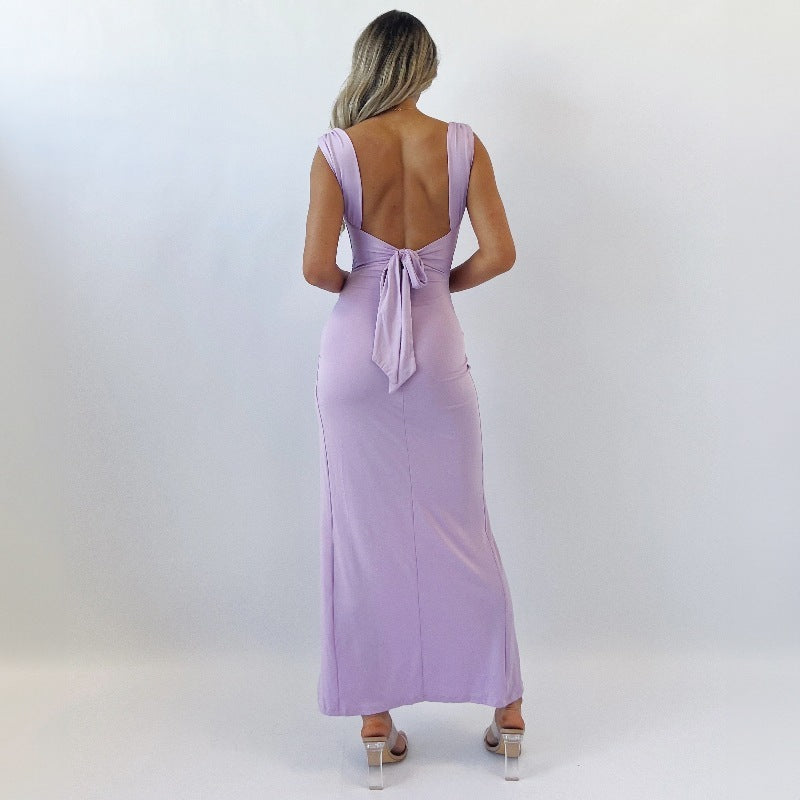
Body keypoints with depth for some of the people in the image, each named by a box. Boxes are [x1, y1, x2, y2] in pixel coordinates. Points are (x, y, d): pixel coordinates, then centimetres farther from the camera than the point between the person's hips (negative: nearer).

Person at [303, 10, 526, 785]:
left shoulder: (336, 150, -4)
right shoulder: (462, 144, -1)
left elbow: (316, 267, -12)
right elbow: (499, 254, -6)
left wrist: (358, 285, 9)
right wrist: (442, 281, 11)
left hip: (355, 346, -1)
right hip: (436, 345, 1)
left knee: (365, 530, 8)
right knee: (459, 526, 11)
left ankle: (375, 721, 17)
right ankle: (505, 707, 21)